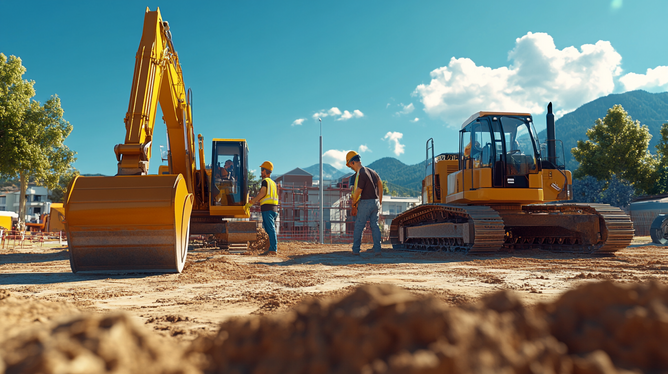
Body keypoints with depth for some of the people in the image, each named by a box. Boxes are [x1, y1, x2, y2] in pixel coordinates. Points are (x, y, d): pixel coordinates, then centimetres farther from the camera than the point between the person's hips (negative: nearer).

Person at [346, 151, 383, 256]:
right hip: (375, 202, 8)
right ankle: (377, 249, 9)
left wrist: (353, 203, 3)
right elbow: (380, 184, 23)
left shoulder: (360, 174, -18)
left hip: (365, 203, -8)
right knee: (375, 225, 10)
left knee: (359, 226, 3)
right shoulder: (371, 171, 10)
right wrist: (380, 201, 32)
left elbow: (357, 192, -17)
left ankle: (356, 250, 7)